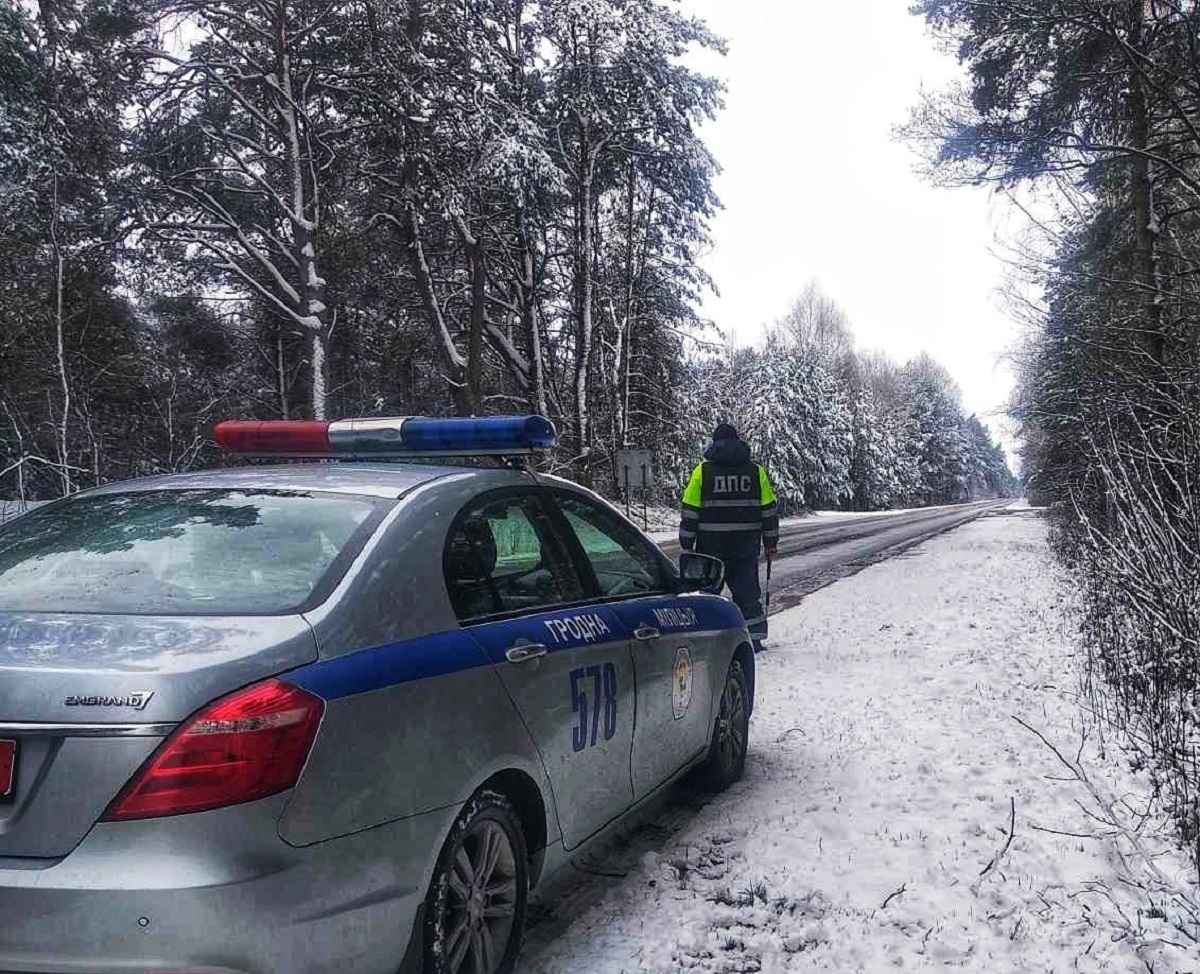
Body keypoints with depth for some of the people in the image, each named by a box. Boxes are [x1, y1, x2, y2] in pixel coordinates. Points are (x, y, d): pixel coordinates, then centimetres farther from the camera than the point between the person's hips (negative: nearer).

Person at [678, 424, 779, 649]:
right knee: (747, 589, 9)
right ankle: (753, 637, 6)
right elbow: (769, 509, 6)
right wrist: (771, 542, 13)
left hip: (711, 544, -1)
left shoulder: (703, 471, 0)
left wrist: (687, 544, 3)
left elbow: (689, 510, -2)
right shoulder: (755, 471, 5)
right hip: (746, 543, 2)